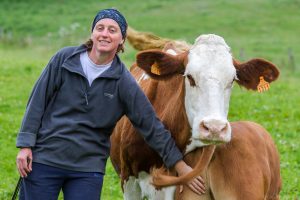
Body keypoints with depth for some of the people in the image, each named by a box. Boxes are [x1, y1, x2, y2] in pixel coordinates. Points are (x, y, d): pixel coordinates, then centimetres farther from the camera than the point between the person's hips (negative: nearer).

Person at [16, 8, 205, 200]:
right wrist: (25, 145, -4)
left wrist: (181, 166, -2)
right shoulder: (64, 59, -2)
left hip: (88, 169, 0)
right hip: (43, 160, 0)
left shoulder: (124, 82, -3)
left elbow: (152, 125, -1)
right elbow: (37, 101, 2)